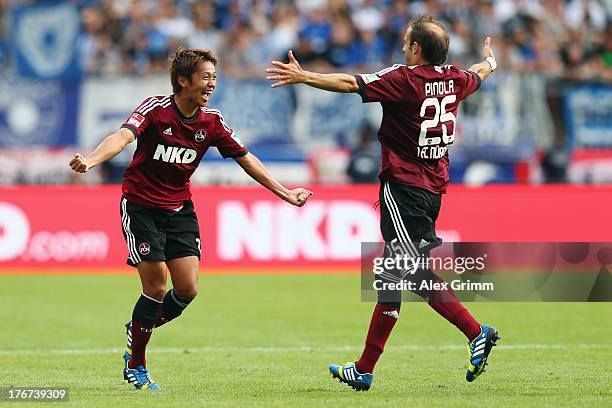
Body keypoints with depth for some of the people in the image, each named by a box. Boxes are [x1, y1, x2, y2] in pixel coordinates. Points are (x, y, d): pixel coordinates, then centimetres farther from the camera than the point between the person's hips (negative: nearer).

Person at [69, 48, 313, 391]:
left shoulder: (212, 121, -3)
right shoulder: (155, 109, -16)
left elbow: (246, 159, 7)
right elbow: (123, 137, -32)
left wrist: (285, 192, 7)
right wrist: (91, 160, -52)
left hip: (180, 210, 5)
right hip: (141, 205, -5)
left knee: (188, 289, -5)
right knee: (157, 287, -10)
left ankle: (140, 328, 24)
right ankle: (135, 366, 8)